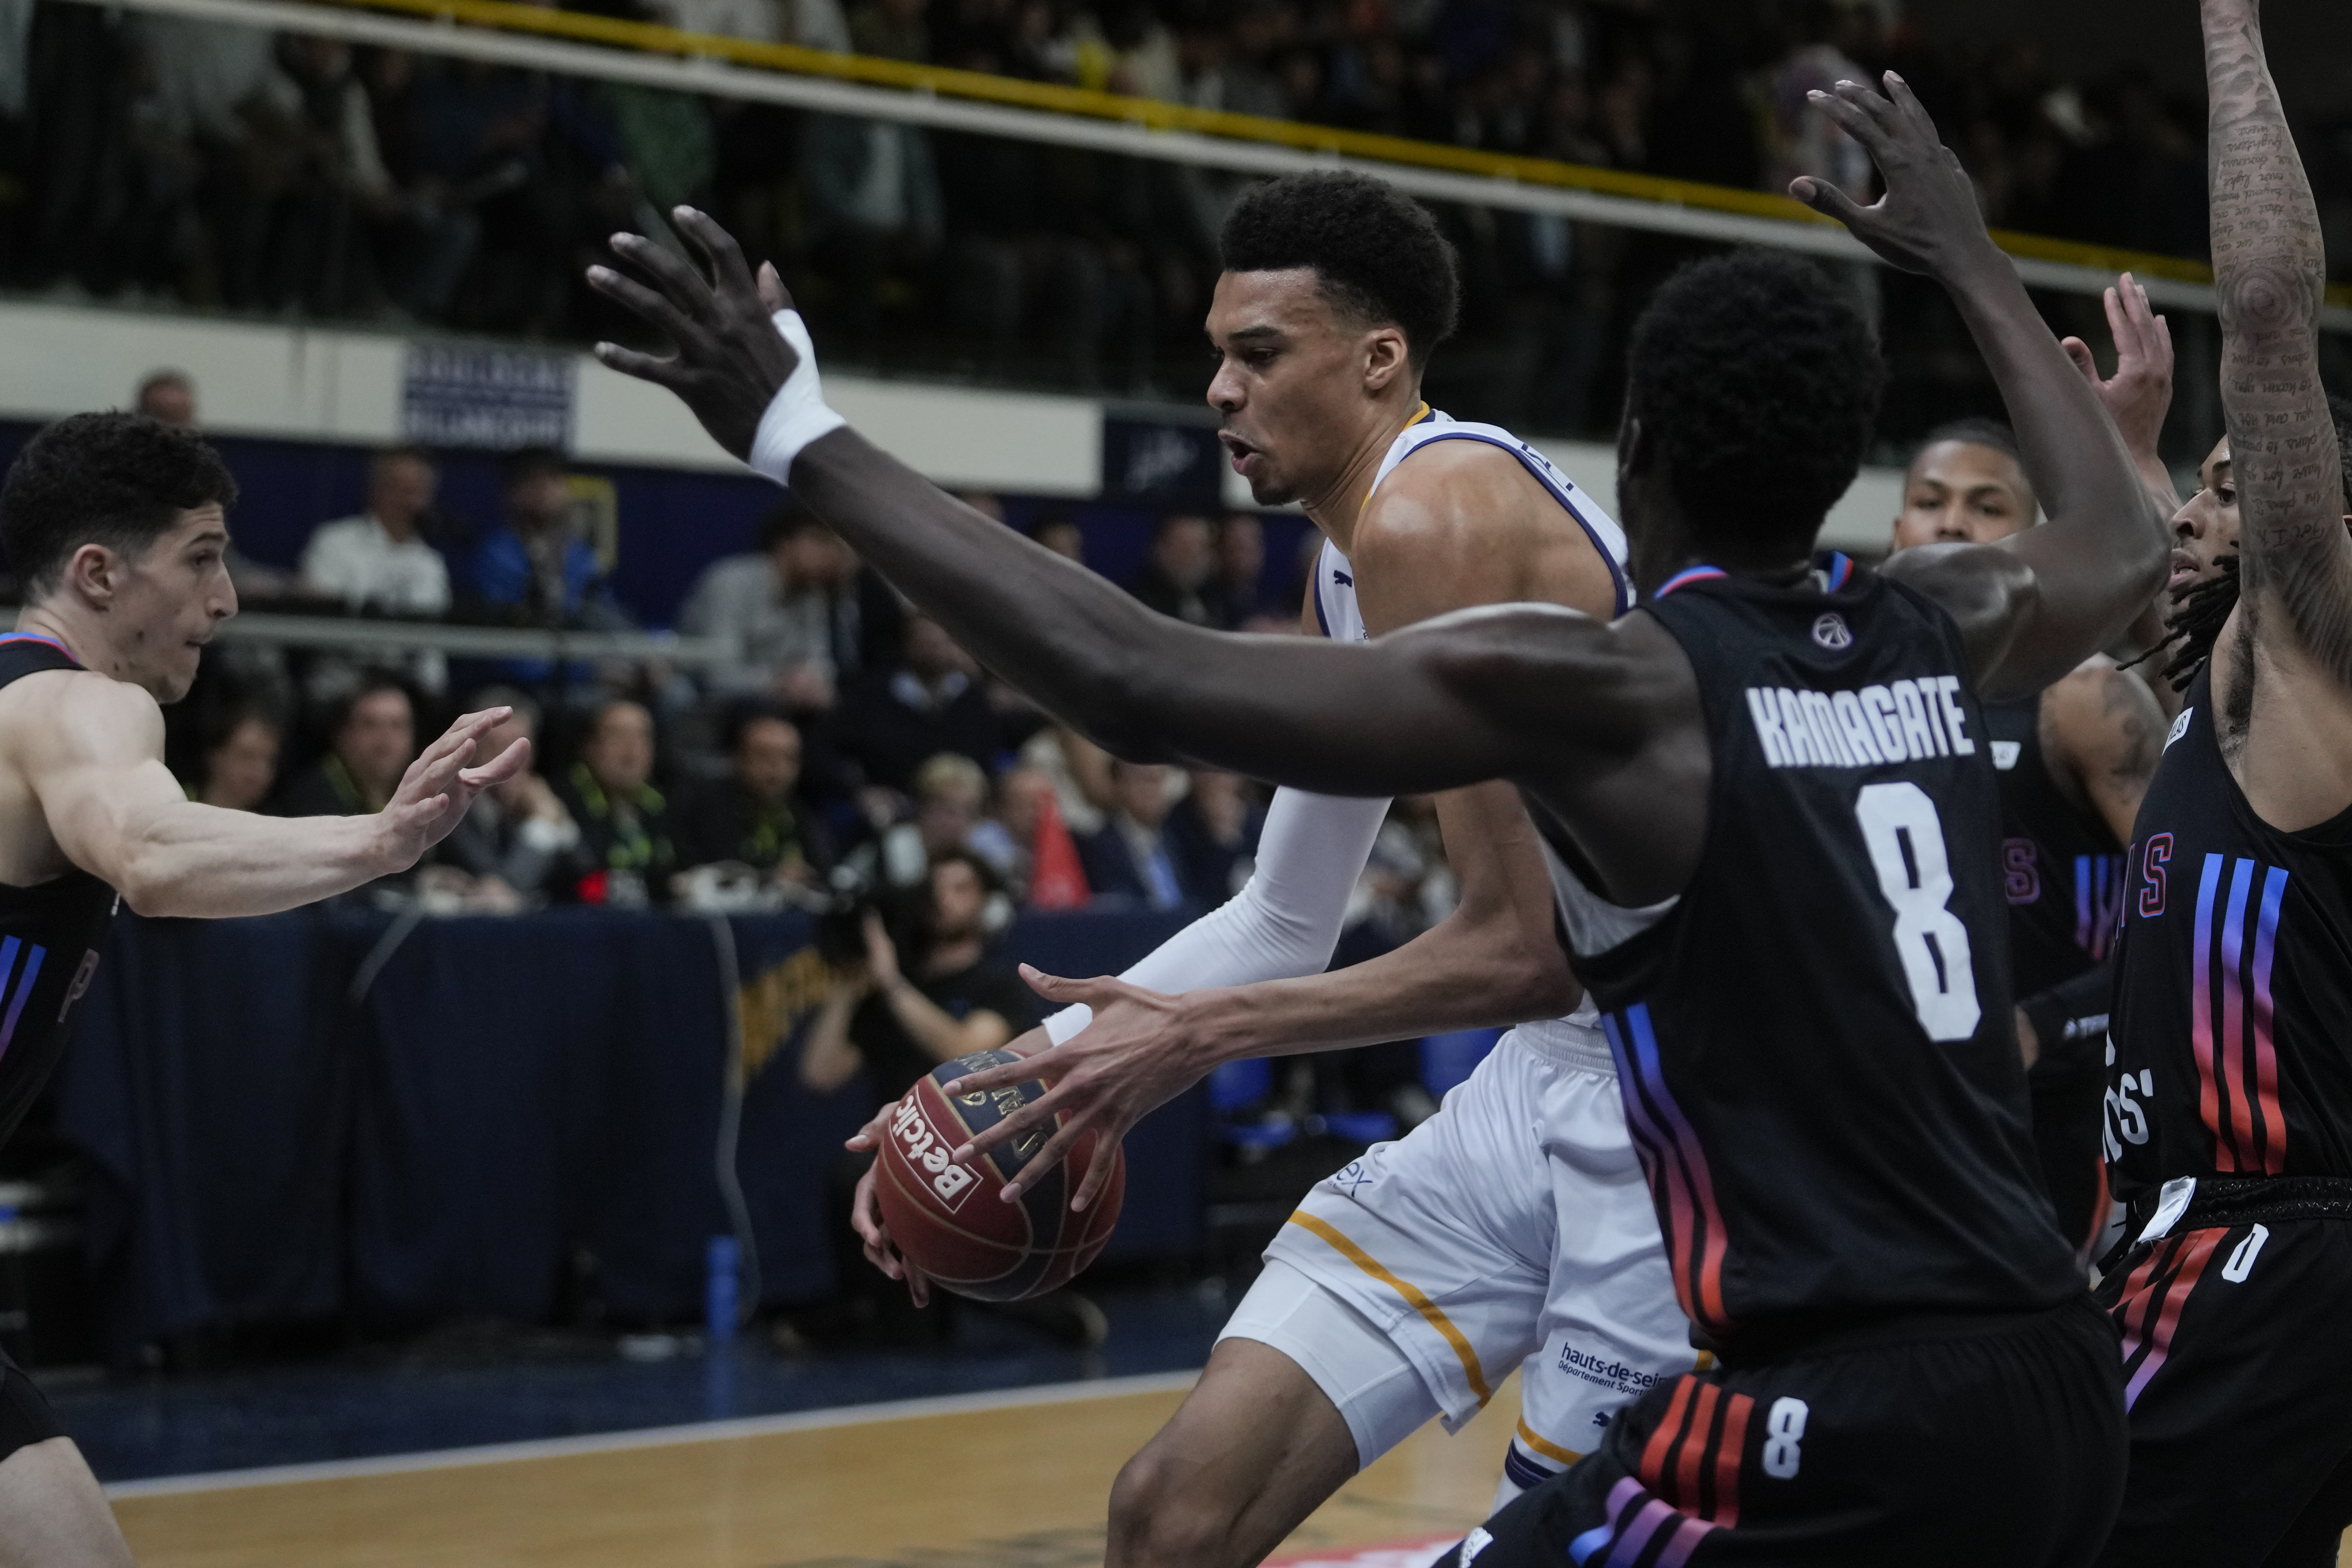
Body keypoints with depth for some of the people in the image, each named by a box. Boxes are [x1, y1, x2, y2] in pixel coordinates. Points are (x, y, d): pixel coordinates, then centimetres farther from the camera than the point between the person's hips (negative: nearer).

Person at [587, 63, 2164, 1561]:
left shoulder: (1607, 692, -9)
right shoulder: (1940, 635, 11)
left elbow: (1146, 684, -14)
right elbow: (2126, 544, 36)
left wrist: (801, 436, -8)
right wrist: (1968, 255, 46)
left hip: (1842, 1418, -8)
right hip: (2061, 1395, 8)